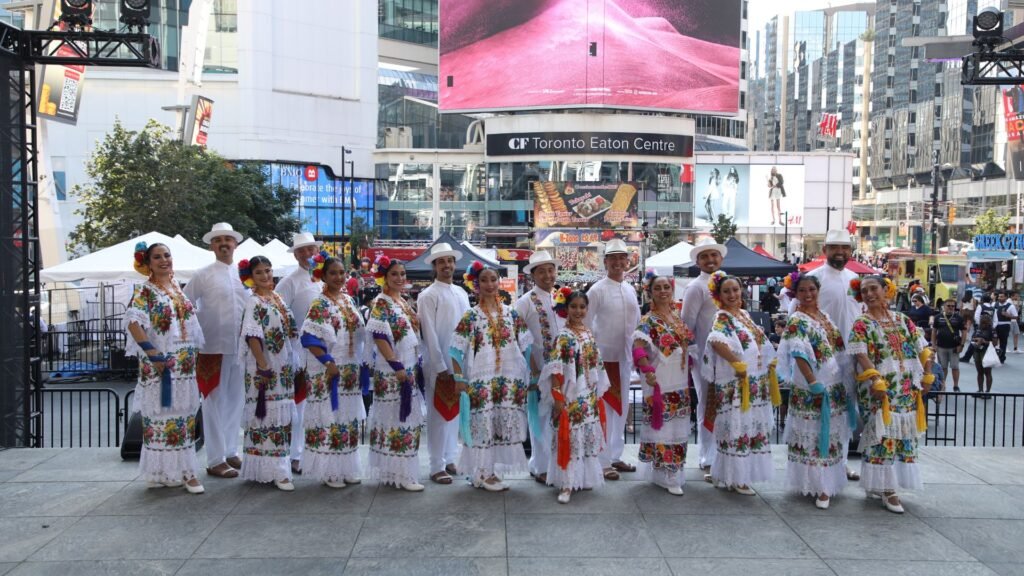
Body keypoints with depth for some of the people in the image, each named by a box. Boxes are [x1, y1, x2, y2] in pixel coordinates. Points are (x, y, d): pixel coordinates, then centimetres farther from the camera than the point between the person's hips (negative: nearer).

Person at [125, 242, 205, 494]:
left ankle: (185, 469, 17)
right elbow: (134, 322, -19)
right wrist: (152, 353, -24)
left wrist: (193, 354, 13)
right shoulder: (144, 291, -6)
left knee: (184, 414, 9)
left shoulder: (178, 288, 13)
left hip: (184, 363, 6)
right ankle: (162, 472, 8)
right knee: (161, 414, -1)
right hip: (159, 364, -6)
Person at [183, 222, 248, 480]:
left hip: (241, 348, 4)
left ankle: (230, 451, 26)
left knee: (236, 401, 12)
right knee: (215, 403, 1)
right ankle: (215, 460, 9)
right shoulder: (203, 275, -1)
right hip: (213, 348, -4)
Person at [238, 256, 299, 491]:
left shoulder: (278, 298, 13)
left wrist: (291, 365, 15)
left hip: (283, 368, 8)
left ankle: (277, 466, 22)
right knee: (267, 417, -4)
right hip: (265, 370, -8)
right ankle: (274, 470, 0)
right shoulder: (254, 302, -9)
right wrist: (263, 367, -21)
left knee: (281, 417, 12)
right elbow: (252, 337, -17)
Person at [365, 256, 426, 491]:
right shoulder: (381, 303, -10)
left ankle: (393, 471, 22)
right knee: (396, 420, -4)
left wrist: (415, 366, 13)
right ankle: (402, 475, 1)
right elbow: (380, 337, -19)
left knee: (408, 419, 12)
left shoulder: (403, 302, 15)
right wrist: (397, 367, -22)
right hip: (392, 371, -9)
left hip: (410, 369, 9)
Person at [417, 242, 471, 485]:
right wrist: (440, 366, -15)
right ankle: (436, 467, 7)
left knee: (454, 411, 13)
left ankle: (449, 458, 25)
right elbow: (430, 334, -12)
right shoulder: (428, 296, -8)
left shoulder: (461, 293, 11)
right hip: (439, 364, -6)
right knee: (439, 413, 0)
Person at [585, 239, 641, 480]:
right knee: (605, 409, -3)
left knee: (621, 408, 13)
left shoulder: (631, 290, 10)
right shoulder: (597, 290, -8)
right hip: (603, 357, -6)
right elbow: (585, 325, -9)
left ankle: (615, 456, 25)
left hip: (625, 357, 6)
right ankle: (603, 462, 5)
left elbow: (637, 322, 16)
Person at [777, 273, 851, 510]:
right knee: (812, 435, 0)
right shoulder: (796, 321, -12)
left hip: (835, 386, 8)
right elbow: (799, 355, -22)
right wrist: (813, 383, -27)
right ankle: (819, 485, 7)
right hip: (810, 390, -8)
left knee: (831, 434, 14)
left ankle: (827, 482, 25)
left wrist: (842, 381, 16)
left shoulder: (824, 315, 11)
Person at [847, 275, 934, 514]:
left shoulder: (903, 321, 12)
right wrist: (876, 381, -24)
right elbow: (861, 356, -13)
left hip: (908, 391, 6)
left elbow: (922, 350, 13)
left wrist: (927, 378, 4)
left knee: (904, 435, 9)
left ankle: (880, 484, 21)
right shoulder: (861, 324, -3)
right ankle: (887, 489, 1)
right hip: (879, 391, -5)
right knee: (883, 436, -7)